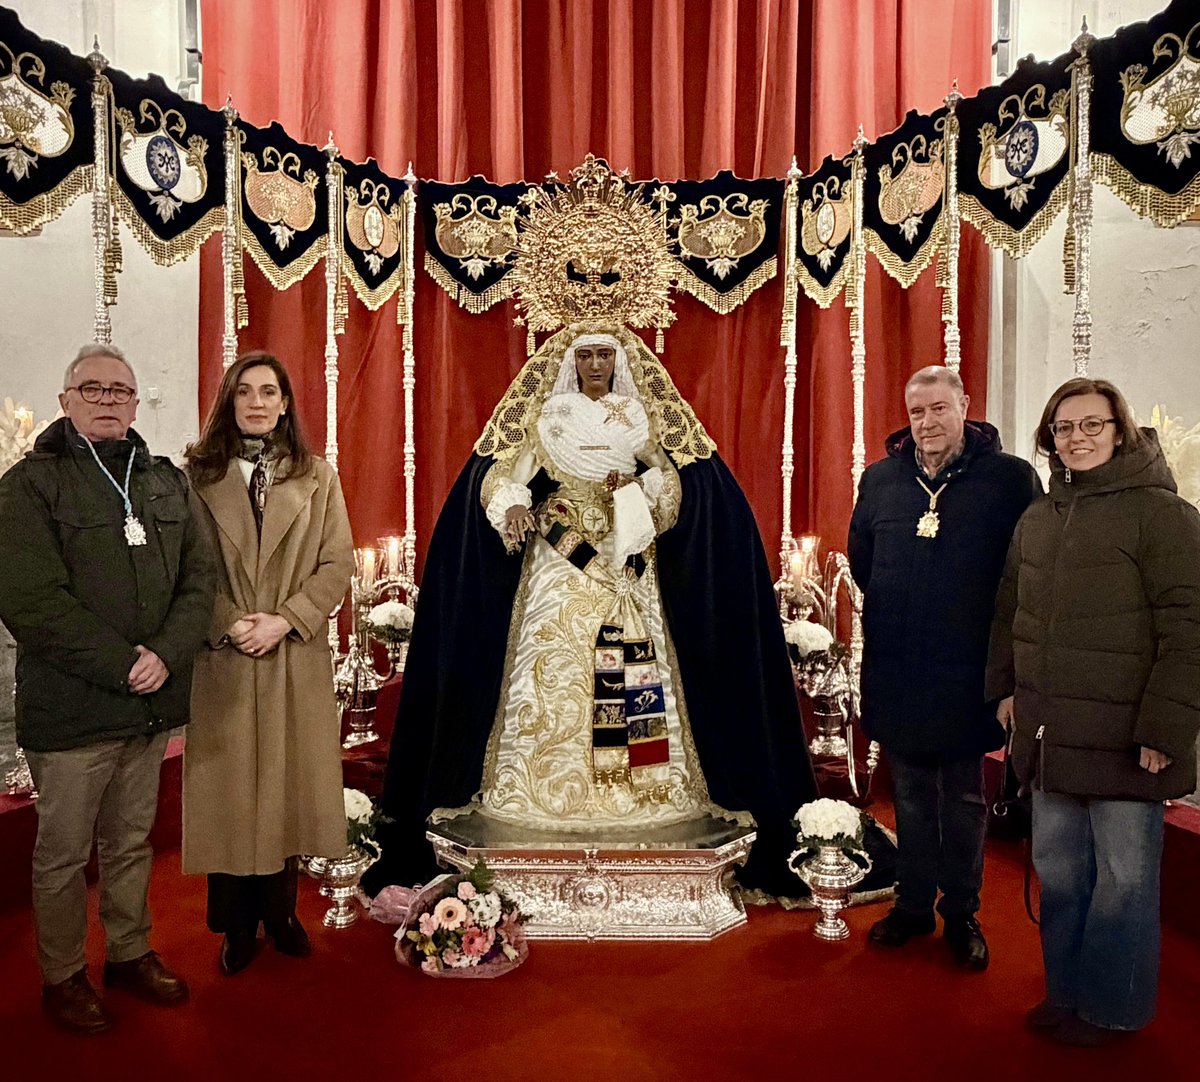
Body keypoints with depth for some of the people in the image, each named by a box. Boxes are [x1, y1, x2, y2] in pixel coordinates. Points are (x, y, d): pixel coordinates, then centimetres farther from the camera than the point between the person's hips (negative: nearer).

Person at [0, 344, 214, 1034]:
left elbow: (199, 577, 4)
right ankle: (62, 976, 29)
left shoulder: (167, 481, 10)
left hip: (153, 702, 4)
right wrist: (122, 665, -17)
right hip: (72, 709, -4)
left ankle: (130, 952, 35)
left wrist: (166, 655, -11)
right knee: (64, 853, 11)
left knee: (133, 842, 17)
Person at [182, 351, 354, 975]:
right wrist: (229, 624, -14)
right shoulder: (197, 475, 3)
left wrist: (285, 620, -11)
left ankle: (280, 912, 26)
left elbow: (337, 565, 0)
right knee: (229, 788, 6)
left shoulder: (317, 477, 5)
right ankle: (237, 926, 22)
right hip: (223, 661, -1)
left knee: (290, 781, 8)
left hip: (297, 659, 1)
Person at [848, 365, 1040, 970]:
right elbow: (860, 559, 18)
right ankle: (913, 904, 31)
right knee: (911, 794, 16)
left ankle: (961, 913, 28)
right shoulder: (879, 479, 5)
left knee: (964, 799, 12)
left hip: (967, 671, -3)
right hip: (894, 670, 3)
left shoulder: (1010, 478, -7)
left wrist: (986, 626, -2)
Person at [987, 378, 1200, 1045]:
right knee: (1059, 871, 16)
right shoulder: (1038, 519, 12)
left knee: (1122, 878, 7)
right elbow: (1010, 611, 21)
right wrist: (1006, 686, 15)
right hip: (1051, 739, 6)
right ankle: (1066, 993, 34)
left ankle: (1111, 1008, 27)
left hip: (1122, 740, -6)